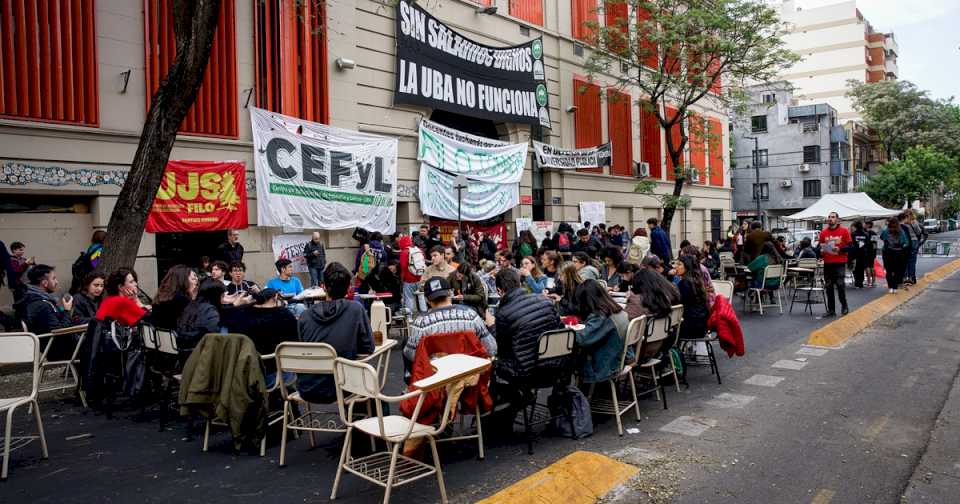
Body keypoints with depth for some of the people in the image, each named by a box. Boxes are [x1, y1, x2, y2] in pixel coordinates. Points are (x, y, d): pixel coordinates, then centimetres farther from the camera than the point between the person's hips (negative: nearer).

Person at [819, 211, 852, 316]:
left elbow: (850, 246, 0)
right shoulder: (823, 232, 9)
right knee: (829, 287, 5)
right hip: (827, 263, 3)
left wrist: (840, 249, -16)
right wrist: (821, 251, -4)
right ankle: (831, 309, 11)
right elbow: (820, 247, 17)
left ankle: (844, 307, 10)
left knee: (840, 285, -7)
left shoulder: (844, 231, 1)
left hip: (840, 263, -3)